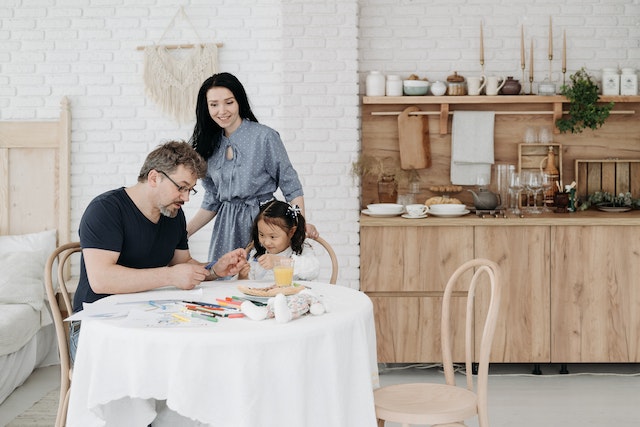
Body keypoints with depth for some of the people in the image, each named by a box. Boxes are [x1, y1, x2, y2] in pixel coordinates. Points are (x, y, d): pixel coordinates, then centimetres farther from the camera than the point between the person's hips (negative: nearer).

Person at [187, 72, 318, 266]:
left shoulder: (264, 137, -7)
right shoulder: (209, 145, 9)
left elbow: (291, 186, -5)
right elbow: (211, 201, 15)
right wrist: (181, 234, 7)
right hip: (226, 228, 4)